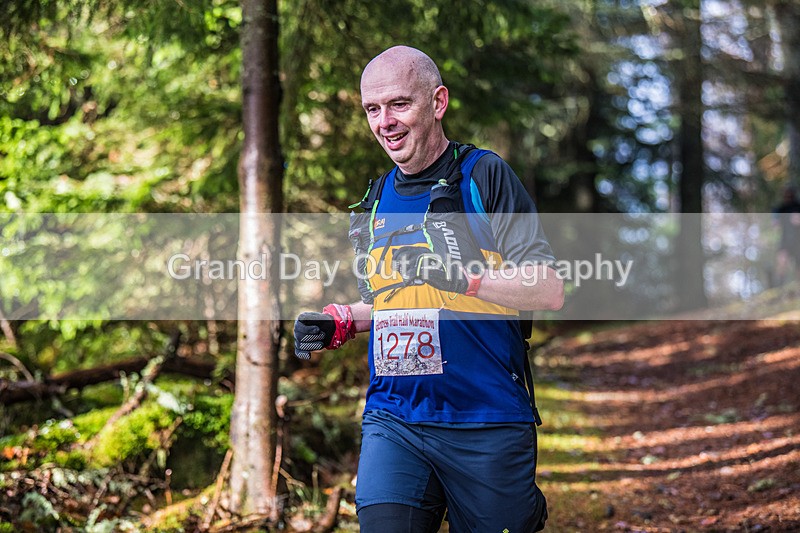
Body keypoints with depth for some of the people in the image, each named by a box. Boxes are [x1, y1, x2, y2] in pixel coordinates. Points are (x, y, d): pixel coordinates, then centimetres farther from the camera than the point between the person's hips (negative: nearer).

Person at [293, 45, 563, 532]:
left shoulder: (485, 175, -4)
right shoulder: (379, 198, 14)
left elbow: (549, 292, -11)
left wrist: (462, 278, -24)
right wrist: (340, 323, 8)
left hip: (486, 423, -4)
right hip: (393, 422, 4)